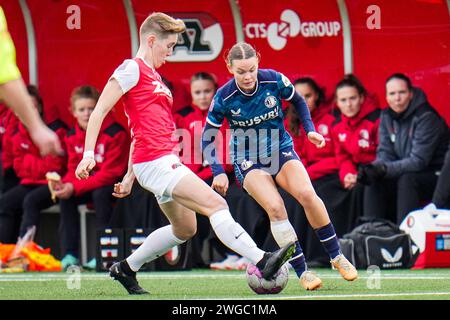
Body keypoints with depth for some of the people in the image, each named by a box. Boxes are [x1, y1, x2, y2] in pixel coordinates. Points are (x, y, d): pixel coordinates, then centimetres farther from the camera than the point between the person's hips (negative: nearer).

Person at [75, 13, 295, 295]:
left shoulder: (153, 77, 23)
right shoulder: (132, 68, -5)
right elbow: (100, 110, -10)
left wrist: (130, 176, 28)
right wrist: (89, 153, -19)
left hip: (166, 162, 10)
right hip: (155, 162, -10)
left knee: (185, 229, 17)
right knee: (216, 204, -18)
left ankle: (126, 269, 27)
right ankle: (262, 261, -24)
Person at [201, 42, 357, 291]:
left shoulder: (275, 81, -13)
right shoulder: (224, 98, -16)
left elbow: (298, 102, 9)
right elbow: (207, 138, -4)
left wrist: (309, 129, -3)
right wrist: (218, 172, -15)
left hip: (281, 150, 2)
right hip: (248, 161, -1)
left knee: (306, 194, -25)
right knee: (275, 207, -27)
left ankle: (336, 256, -9)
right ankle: (302, 272, -21)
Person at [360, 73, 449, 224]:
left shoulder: (426, 118, -20)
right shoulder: (387, 116, 2)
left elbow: (418, 161, -25)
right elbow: (385, 153, 0)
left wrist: (384, 169, -36)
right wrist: (374, 168, -24)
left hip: (436, 177, -7)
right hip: (406, 172, 7)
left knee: (406, 180, -33)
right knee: (374, 181, -13)